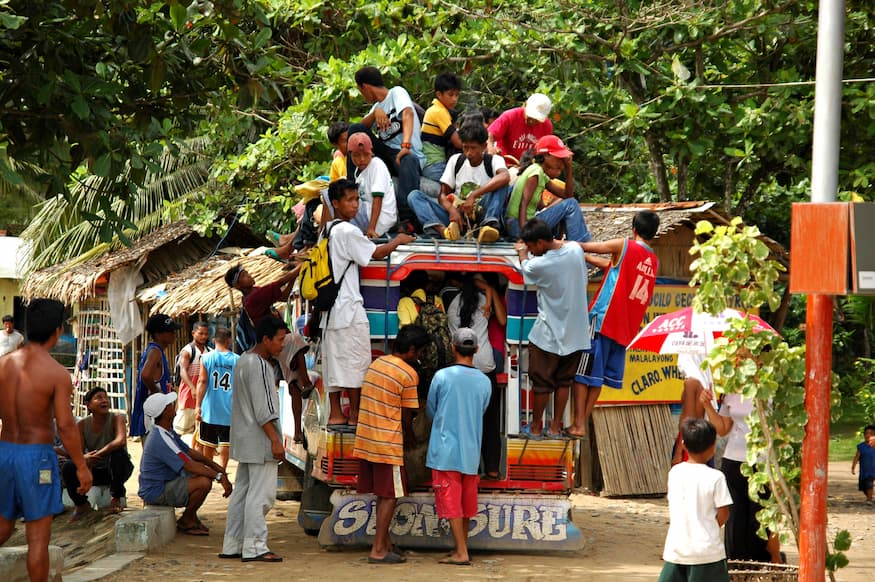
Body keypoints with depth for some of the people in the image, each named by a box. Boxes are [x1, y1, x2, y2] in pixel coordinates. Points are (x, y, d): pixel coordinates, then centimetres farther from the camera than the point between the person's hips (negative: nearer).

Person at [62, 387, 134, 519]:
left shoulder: (116, 418, -14)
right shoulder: (82, 425, -5)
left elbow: (121, 441, -33)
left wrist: (97, 455, -38)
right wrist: (84, 458, -37)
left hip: (117, 469, -3)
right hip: (96, 472, 3)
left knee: (118, 452, -35)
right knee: (68, 468, -23)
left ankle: (117, 497, -15)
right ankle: (81, 504, 4)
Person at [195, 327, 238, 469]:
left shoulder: (206, 358, -3)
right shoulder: (236, 360, -3)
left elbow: (202, 382, -7)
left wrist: (198, 405, -5)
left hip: (209, 409, 1)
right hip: (229, 410, -1)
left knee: (208, 443, 13)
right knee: (225, 443, 5)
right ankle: (221, 469, -7)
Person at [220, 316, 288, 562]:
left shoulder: (244, 360, 16)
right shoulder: (259, 365, -16)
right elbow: (263, 408, -20)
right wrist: (275, 440, -20)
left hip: (245, 439, 10)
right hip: (259, 439, -10)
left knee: (242, 491, 11)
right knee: (261, 493, -8)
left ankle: (232, 546, 13)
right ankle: (255, 546, -8)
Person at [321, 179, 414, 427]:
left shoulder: (327, 230, 13)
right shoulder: (348, 232, -13)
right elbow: (376, 253, -7)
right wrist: (398, 241, 8)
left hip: (330, 305, 9)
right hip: (348, 307, -9)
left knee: (334, 360, 8)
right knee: (355, 360, -3)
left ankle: (335, 414, 9)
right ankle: (355, 416, -1)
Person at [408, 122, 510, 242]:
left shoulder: (493, 161, 0)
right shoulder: (455, 160, 9)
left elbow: (505, 177, -25)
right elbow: (443, 194, 5)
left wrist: (473, 196, -33)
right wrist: (451, 209, -20)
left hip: (482, 216, -3)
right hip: (458, 215, 3)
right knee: (414, 195, -14)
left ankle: (490, 224, -43)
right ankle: (442, 230, -43)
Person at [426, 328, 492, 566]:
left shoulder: (442, 376, -10)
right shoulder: (484, 382, 0)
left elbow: (431, 411, 3)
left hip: (446, 450, -4)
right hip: (472, 452, 4)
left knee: (451, 502, -1)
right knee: (467, 503, 13)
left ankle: (461, 553, -5)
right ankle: (461, 549, 21)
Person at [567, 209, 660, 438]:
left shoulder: (624, 246, -7)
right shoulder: (654, 262, 13)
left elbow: (588, 247, 1)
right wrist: (583, 257, 25)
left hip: (602, 319, -6)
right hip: (626, 328, 6)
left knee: (583, 372, -2)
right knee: (598, 376, 13)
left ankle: (579, 424, -7)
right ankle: (583, 421, 12)